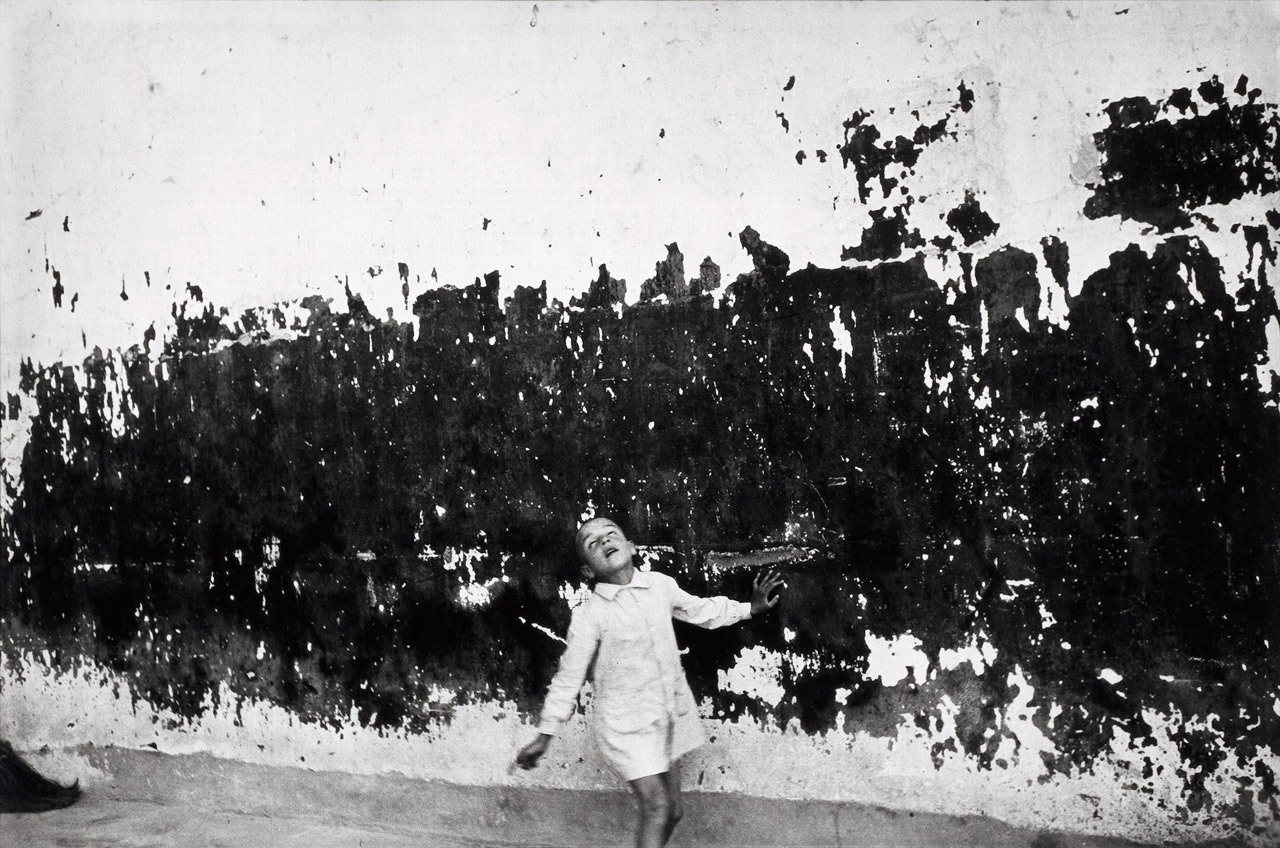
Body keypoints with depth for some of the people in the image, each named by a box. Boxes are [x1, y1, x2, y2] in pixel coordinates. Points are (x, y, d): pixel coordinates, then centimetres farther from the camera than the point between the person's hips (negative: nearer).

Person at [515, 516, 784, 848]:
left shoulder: (661, 585, -4)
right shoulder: (589, 615, -16)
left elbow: (700, 610, 15)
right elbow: (569, 676, -10)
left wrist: (750, 607, 11)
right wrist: (544, 735, -9)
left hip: (670, 714, 5)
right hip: (627, 723, -5)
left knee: (673, 810, 13)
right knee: (656, 807, -11)